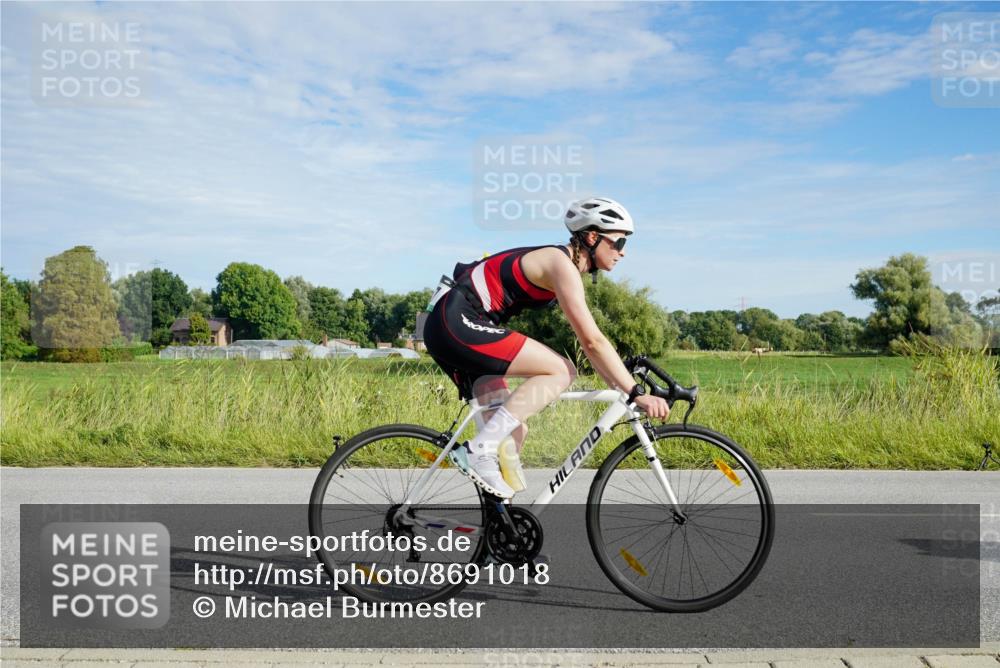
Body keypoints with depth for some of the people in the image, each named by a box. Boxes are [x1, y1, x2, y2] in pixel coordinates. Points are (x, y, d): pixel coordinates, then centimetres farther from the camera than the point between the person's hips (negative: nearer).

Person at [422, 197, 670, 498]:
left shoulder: (567, 268, 16)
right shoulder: (561, 263, -14)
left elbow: (588, 342, 17)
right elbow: (592, 341, -20)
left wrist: (623, 389, 12)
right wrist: (636, 393, -18)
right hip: (457, 322, -10)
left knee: (515, 430, 8)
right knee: (561, 371, -16)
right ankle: (479, 451, -18)